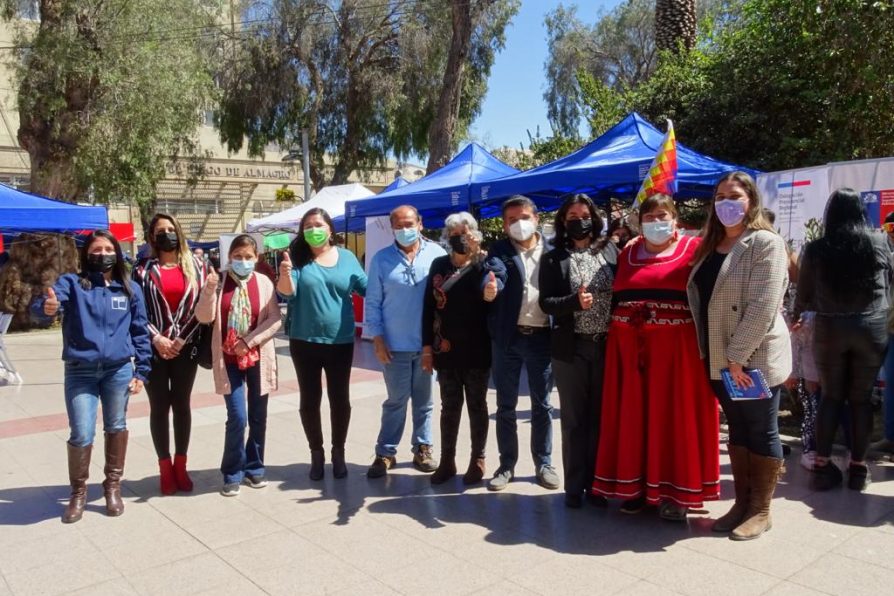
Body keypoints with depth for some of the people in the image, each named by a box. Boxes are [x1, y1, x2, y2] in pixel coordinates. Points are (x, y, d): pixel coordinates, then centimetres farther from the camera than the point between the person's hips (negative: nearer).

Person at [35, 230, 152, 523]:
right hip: (79, 372, -2)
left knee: (116, 427, 11)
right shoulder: (72, 282, 1)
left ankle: (113, 486, 29)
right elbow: (47, 301, -19)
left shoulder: (130, 289, 6)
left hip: (119, 370, 2)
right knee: (81, 435, -3)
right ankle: (78, 491, 21)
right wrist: (47, 306, -44)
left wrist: (141, 371, 1)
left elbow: (140, 332, 7)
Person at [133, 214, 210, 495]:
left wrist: (181, 339, -8)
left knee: (182, 405, 9)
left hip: (185, 347, 1)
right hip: (154, 349, -1)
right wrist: (157, 339, -13)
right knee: (159, 407, 5)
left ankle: (180, 466, 20)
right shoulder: (144, 270, 3)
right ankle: (165, 468, 16)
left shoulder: (196, 266, 5)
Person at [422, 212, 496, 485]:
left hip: (476, 350, -2)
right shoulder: (439, 265, 4)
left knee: (477, 406, 10)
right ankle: (447, 461, 22)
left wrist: (491, 295, -33)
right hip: (445, 350, 2)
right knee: (449, 407, 11)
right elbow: (428, 307, 4)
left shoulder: (483, 266, -3)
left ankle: (478, 460, 22)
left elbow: (490, 300, -10)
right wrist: (427, 346, 0)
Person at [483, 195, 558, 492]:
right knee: (506, 405, 10)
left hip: (542, 336, 0)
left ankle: (544, 463, 25)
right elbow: (495, 276, -18)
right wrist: (490, 289, -41)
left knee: (542, 404, 10)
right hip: (508, 337, 0)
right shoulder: (499, 250, 1)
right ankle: (507, 465, 23)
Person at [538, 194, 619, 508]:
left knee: (600, 417, 9)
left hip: (607, 346, 2)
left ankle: (596, 484, 21)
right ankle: (574, 486, 17)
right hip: (571, 348, -1)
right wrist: (575, 301, -22)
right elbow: (546, 303, -5)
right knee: (574, 420, 7)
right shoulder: (553, 259, 2)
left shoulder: (610, 250, 6)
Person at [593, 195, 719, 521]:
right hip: (630, 347, 4)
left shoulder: (693, 249, 1)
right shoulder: (627, 253, 13)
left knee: (674, 415, 2)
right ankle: (637, 485, 20)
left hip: (677, 348, -3)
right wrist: (615, 338, 7)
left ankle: (676, 492, 13)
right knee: (634, 416, 7)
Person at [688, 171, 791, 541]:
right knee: (737, 431, 15)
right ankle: (742, 503, 27)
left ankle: (760, 510, 19)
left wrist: (738, 356, -21)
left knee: (762, 433, 6)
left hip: (756, 359, -7)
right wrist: (718, 356, 9)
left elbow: (762, 307, -20)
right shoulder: (711, 245, 12)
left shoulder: (765, 242, -12)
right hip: (720, 360, 7)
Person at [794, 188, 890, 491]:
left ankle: (822, 465, 12)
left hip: (829, 330, 0)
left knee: (830, 396, 10)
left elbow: (804, 298, -1)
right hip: (871, 328, 1)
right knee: (861, 398, 9)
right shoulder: (878, 242, -2)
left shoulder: (816, 248, -6)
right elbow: (888, 281, 13)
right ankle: (858, 467, 15)